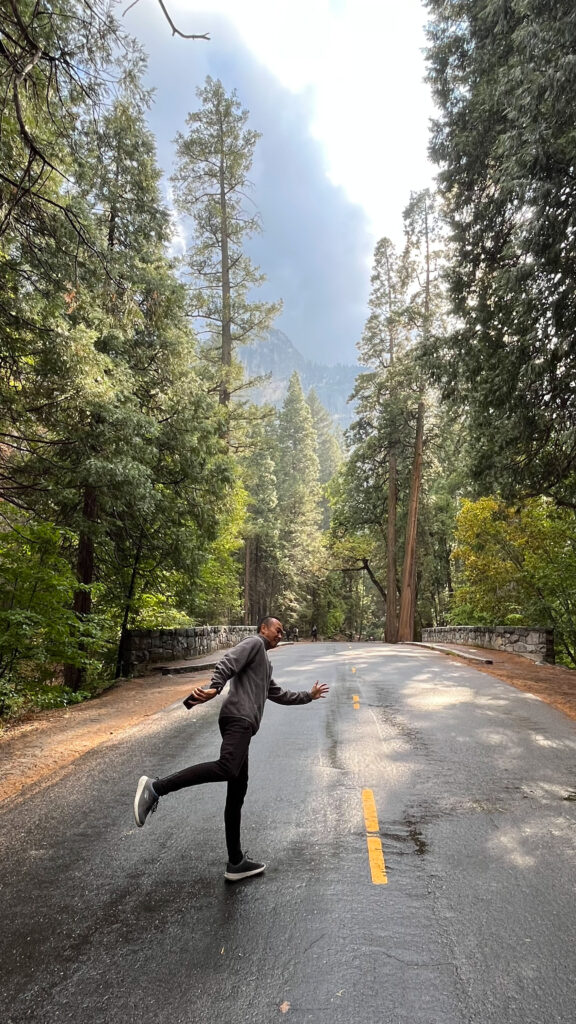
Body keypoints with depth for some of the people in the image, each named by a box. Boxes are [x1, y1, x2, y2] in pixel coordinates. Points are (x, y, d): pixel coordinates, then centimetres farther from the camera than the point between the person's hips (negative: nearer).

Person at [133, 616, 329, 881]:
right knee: (226, 768, -32)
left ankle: (236, 863, 13)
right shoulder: (254, 643, 6)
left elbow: (279, 695, 45)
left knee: (237, 794, 9)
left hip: (242, 723, 10)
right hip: (238, 718, -10)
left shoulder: (265, 665, 35)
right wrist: (214, 687, -30)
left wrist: (309, 695, 50)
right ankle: (155, 788, -32)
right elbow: (229, 662, -13)